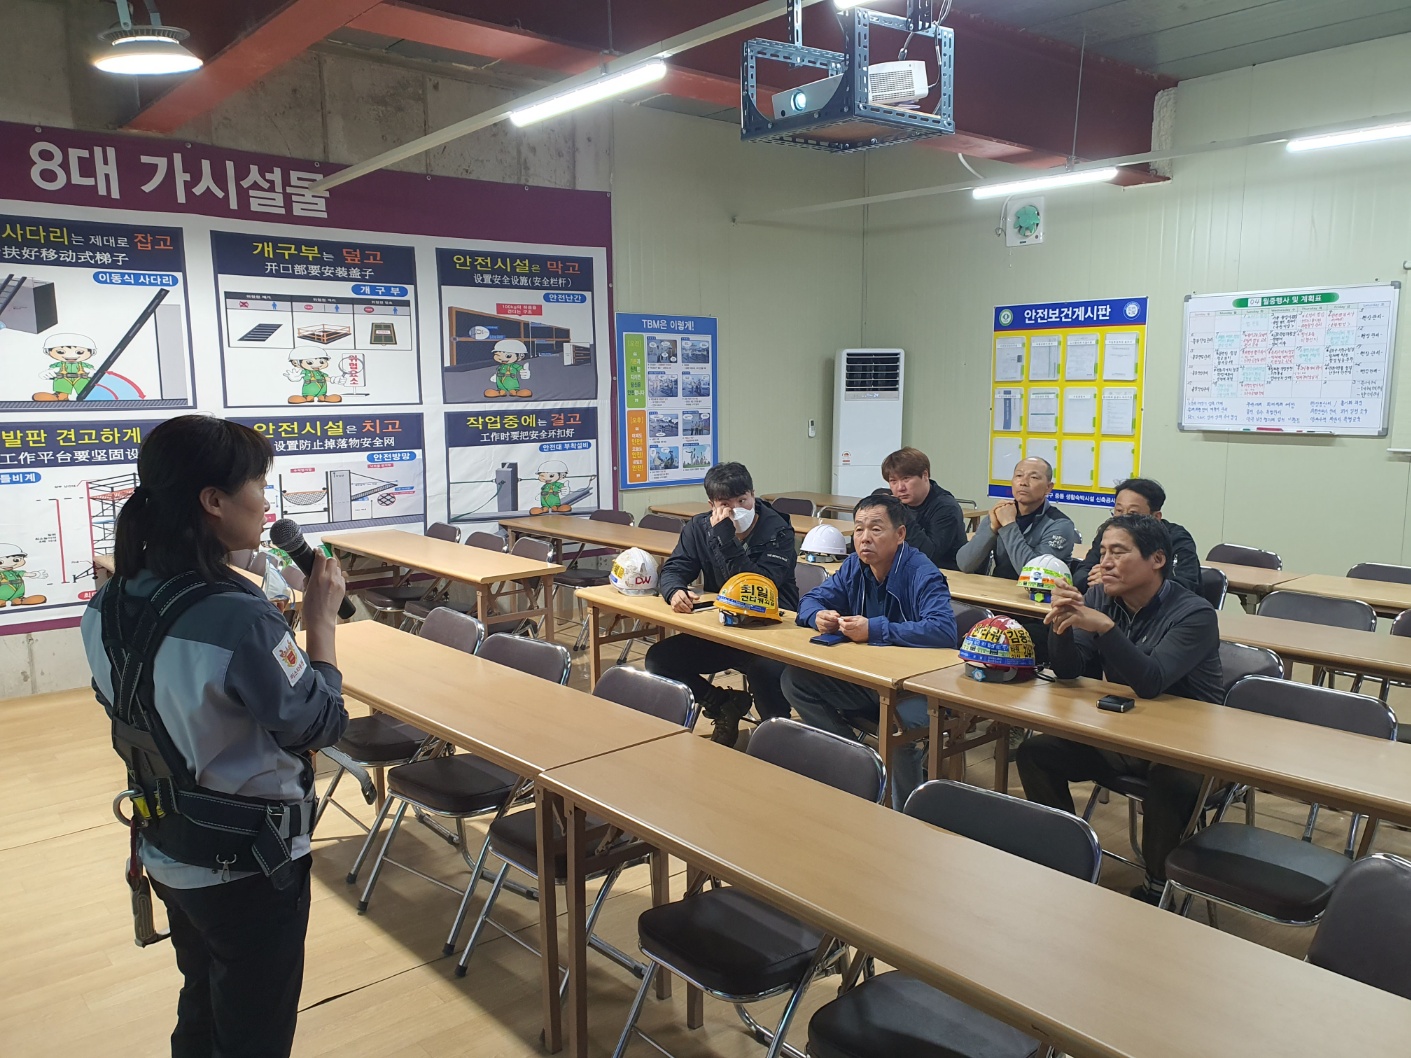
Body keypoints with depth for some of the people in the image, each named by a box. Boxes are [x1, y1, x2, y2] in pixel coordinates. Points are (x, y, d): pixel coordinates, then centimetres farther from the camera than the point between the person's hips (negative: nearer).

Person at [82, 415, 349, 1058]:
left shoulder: (111, 604, -6)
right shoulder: (237, 618, -31)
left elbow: (130, 714, 8)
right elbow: (321, 724, -19)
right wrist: (322, 621, -10)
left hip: (166, 854, 7)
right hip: (248, 867, -7)